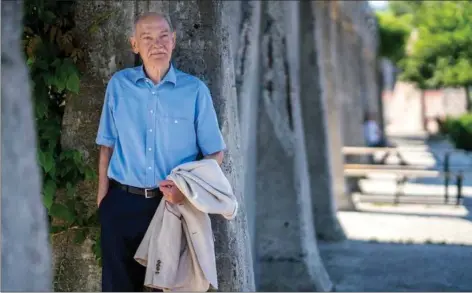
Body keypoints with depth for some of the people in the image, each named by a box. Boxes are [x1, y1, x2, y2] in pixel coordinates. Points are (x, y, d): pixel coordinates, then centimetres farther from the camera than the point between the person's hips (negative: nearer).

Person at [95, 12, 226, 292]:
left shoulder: (195, 90, -4)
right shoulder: (118, 85, 1)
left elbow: (215, 153, 0)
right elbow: (108, 145, 9)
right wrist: (102, 194, 5)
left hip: (173, 202, -1)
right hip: (122, 202, 1)